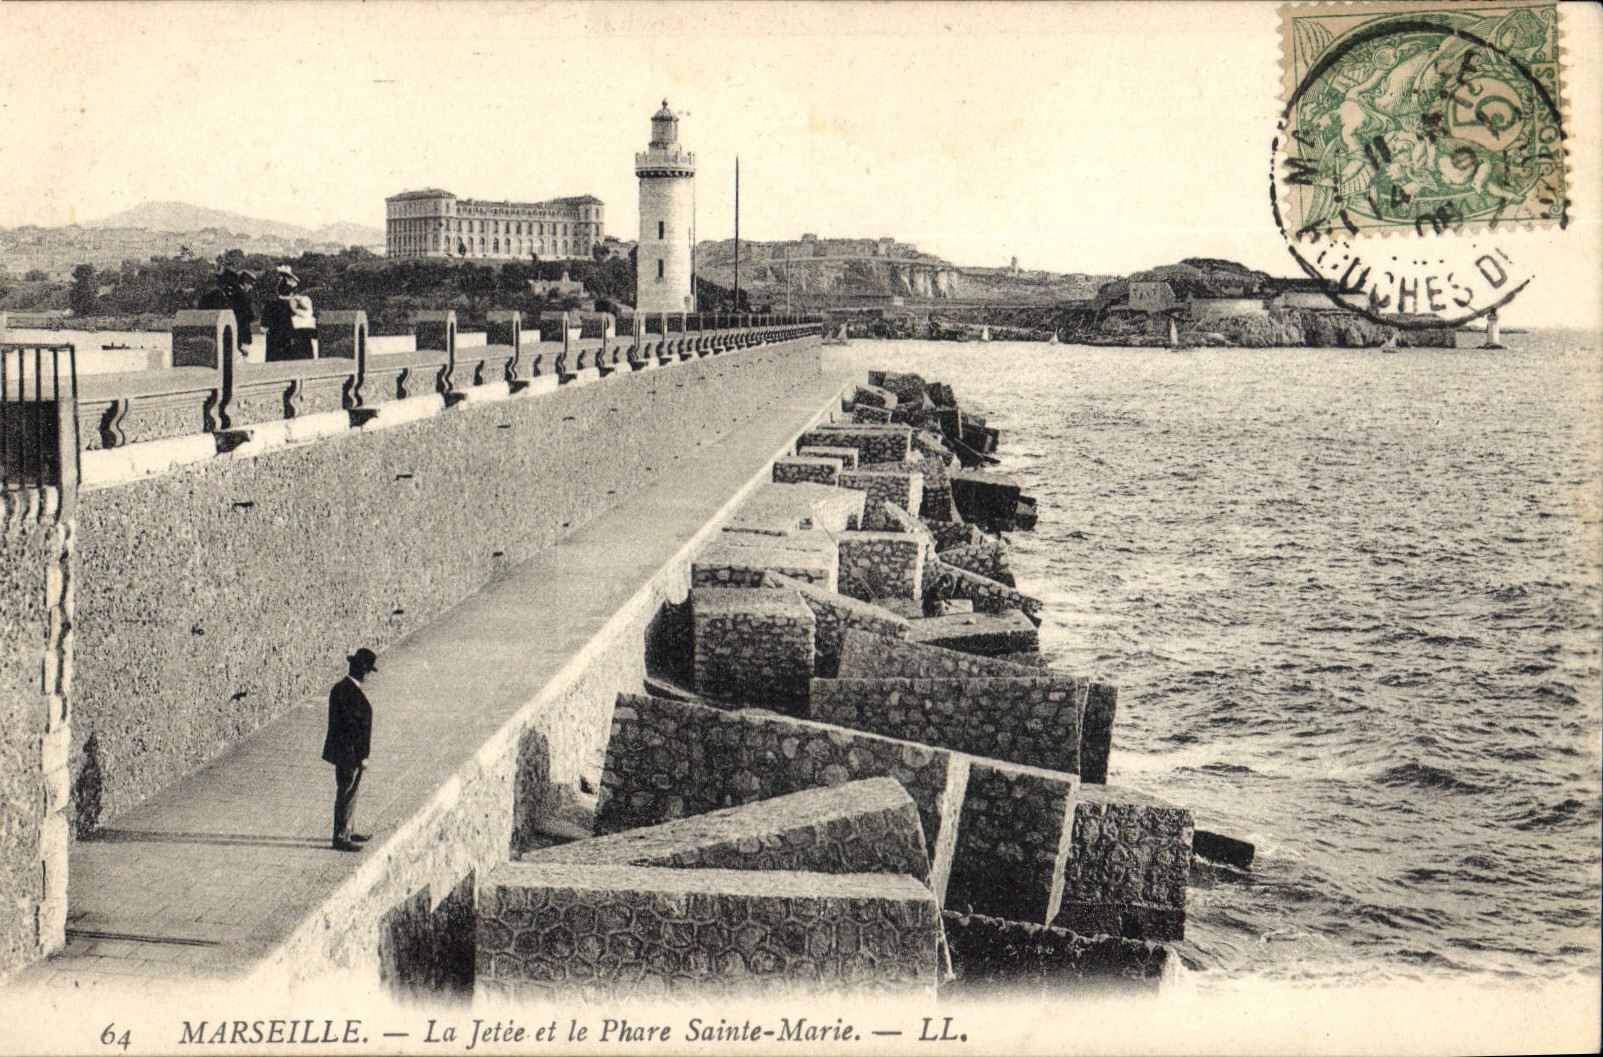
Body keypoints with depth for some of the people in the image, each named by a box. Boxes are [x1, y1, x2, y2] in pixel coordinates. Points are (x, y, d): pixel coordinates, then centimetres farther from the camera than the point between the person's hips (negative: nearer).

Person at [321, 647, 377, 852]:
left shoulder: (339, 688, 8)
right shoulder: (352, 693, -23)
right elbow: (355, 727, -22)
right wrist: (362, 756, -17)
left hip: (340, 750, 10)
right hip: (350, 753, -10)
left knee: (348, 793, 20)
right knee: (347, 794, 0)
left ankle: (345, 832, 32)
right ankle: (341, 837, 7)